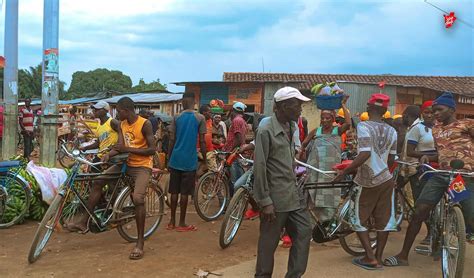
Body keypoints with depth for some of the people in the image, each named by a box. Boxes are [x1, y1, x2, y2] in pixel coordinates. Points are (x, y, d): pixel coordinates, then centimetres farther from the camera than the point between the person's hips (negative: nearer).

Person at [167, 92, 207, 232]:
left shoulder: (176, 117, 2)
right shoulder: (200, 118, -4)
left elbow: (172, 140, 2)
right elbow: (202, 141, -6)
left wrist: (169, 158, 11)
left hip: (176, 159, 3)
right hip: (190, 161, -2)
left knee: (174, 191, 10)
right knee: (184, 192, 2)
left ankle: (172, 221, 19)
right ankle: (181, 223, 9)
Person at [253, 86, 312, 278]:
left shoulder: (292, 127, 9)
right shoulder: (266, 130, -16)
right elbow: (259, 168, -17)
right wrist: (265, 201, -18)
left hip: (294, 194, 8)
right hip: (275, 197, -8)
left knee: (304, 233, 9)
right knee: (269, 242, 5)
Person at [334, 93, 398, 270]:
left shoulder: (363, 126, -15)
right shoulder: (392, 131, 4)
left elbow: (364, 155, -26)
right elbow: (391, 160, 7)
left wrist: (344, 172, -21)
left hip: (368, 182, -5)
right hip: (386, 180, 5)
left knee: (359, 220, 8)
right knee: (383, 220, 10)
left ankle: (370, 258, 7)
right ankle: (378, 258, 17)